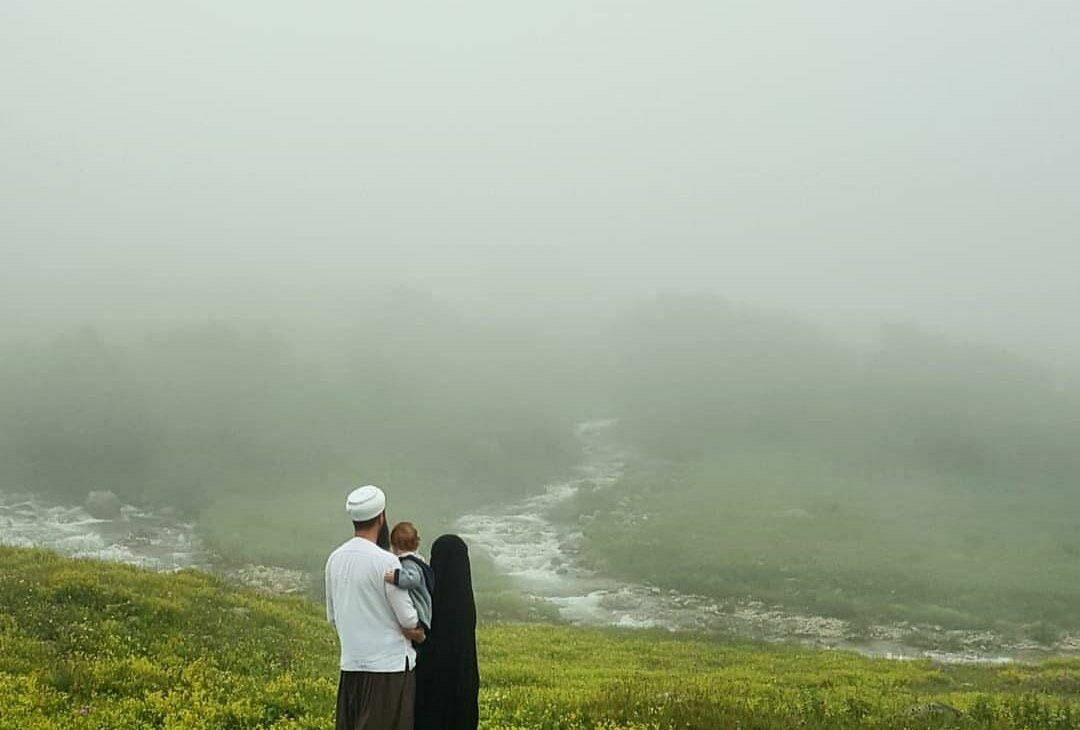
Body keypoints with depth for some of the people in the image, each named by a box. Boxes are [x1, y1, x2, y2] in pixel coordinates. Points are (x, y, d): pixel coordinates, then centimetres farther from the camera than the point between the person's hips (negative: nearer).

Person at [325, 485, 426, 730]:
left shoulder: (335, 559, 6)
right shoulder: (385, 561, -16)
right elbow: (408, 621, -11)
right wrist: (419, 634, 9)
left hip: (351, 664, 7)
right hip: (390, 665, -7)